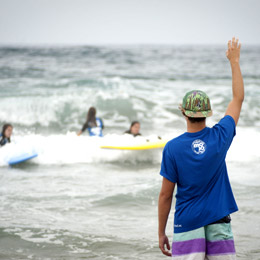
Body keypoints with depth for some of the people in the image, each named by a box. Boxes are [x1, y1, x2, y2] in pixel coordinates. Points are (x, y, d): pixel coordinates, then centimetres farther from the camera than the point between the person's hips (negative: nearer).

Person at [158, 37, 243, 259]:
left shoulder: (172, 148, -9)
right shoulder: (220, 137, -4)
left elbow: (165, 195, -5)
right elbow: (238, 99, 12)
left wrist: (161, 232, 6)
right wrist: (234, 61, 23)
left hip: (187, 224, -2)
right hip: (219, 223, 2)